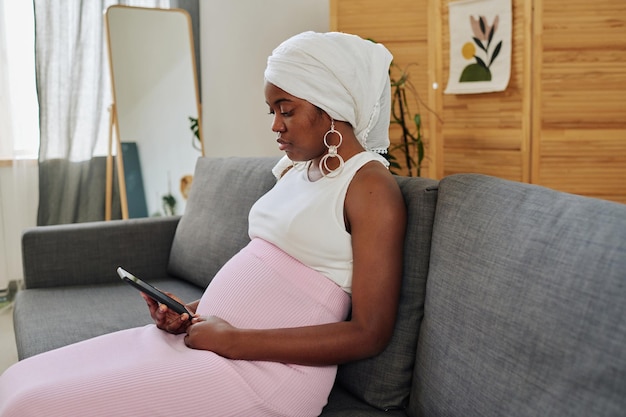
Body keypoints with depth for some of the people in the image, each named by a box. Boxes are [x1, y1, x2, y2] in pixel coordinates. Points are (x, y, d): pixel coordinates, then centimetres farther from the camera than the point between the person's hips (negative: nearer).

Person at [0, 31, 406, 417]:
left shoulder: (372, 185, -10)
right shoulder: (293, 169, 17)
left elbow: (369, 334, -15)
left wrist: (233, 340, -15)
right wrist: (194, 311, 3)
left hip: (268, 365, -8)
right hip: (209, 335, 8)